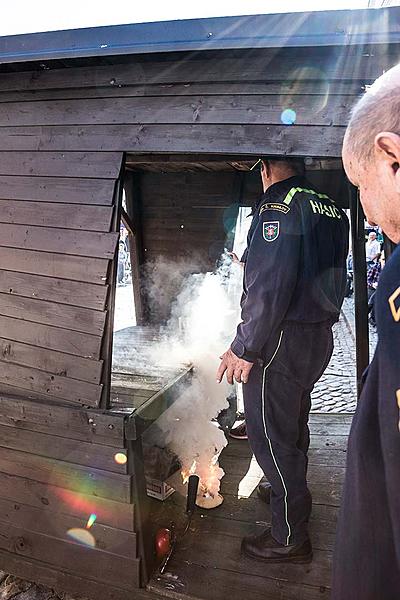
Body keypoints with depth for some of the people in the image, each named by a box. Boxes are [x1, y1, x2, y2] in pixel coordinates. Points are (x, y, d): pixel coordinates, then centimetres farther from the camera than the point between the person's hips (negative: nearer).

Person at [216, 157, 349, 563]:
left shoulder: (278, 206, -16)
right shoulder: (331, 210, 10)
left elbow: (270, 287, -25)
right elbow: (331, 278, 14)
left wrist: (243, 348, -19)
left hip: (281, 341, -9)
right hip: (320, 338, 9)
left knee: (271, 437, 4)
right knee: (293, 425, 25)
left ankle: (289, 539, 18)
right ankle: (290, 492, 46)